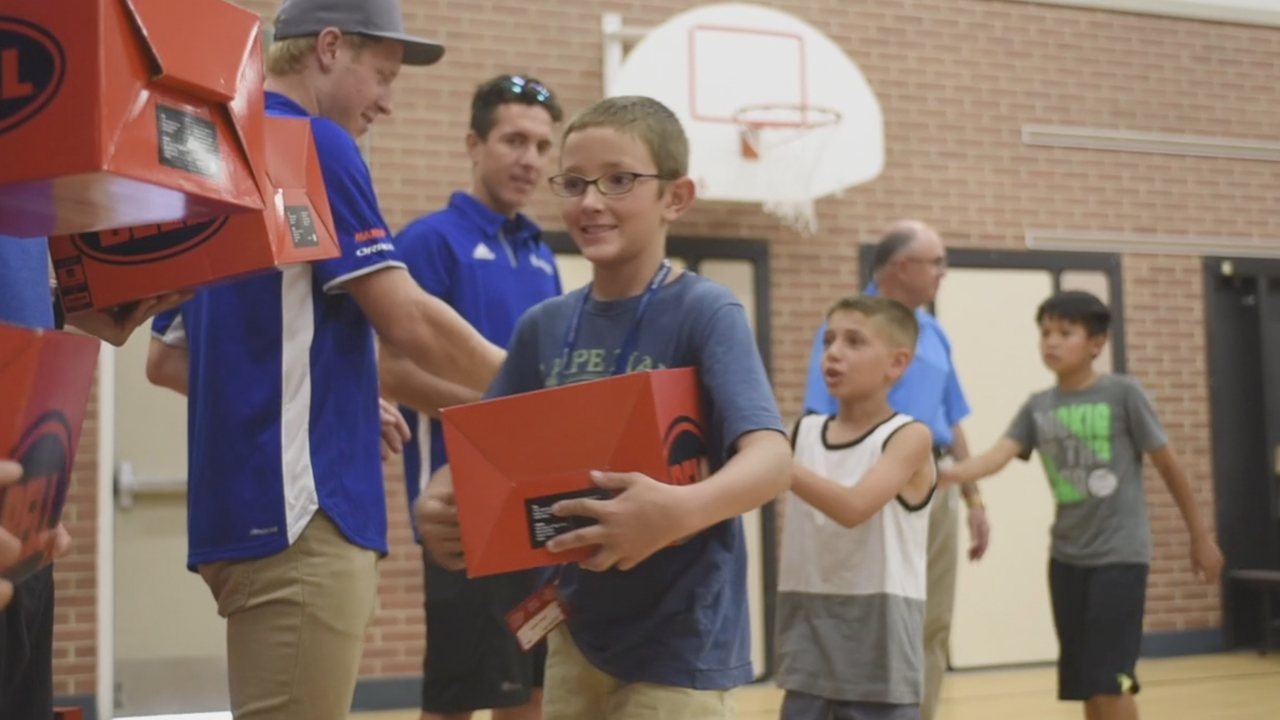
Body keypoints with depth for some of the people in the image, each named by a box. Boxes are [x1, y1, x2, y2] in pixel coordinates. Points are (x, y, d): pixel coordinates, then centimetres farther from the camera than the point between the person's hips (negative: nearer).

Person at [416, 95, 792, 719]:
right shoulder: (544, 325, 3)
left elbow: (770, 457, -26)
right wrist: (436, 502, -15)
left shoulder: (705, 313, -14)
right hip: (579, 630, 6)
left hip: (679, 640, -6)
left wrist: (681, 510, -46)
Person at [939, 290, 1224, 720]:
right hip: (1067, 556, 5)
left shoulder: (1123, 394, -7)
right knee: (1082, 681, 9)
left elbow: (1168, 465, 0)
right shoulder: (1038, 406, 5)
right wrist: (947, 473, -30)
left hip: (1120, 553, -5)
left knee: (1108, 678, -9)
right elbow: (998, 456, -9)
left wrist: (1200, 537, 5)